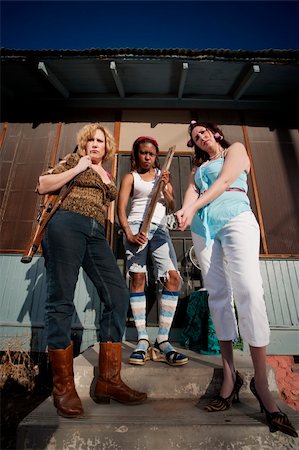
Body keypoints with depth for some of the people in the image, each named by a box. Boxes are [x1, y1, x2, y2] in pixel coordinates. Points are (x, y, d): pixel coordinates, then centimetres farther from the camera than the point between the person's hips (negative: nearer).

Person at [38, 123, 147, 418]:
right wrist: (77, 169, 3)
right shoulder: (74, 159, 17)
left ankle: (108, 382, 3)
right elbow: (43, 186, 7)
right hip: (66, 225, -4)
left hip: (96, 234, 5)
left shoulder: (108, 177, 29)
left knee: (118, 295, -8)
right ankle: (63, 388, 9)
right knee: (61, 300, -5)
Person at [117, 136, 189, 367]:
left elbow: (172, 206, 13)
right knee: (138, 278, -12)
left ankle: (162, 341, -6)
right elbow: (121, 207, 0)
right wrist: (128, 233, -15)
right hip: (137, 227, -2)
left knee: (173, 277, -14)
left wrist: (165, 187, -5)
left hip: (160, 229, 3)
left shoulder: (162, 175, 21)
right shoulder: (130, 177, 12)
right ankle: (142, 341, -4)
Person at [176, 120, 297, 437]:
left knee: (248, 292, -17)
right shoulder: (198, 166, 30)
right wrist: (185, 210, -12)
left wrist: (194, 208, -9)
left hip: (235, 218, -4)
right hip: (203, 226, 5)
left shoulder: (235, 149, 18)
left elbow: (225, 181, 0)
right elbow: (192, 191, 11)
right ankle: (229, 374, 6)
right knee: (218, 295, -1)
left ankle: (261, 383, -7)